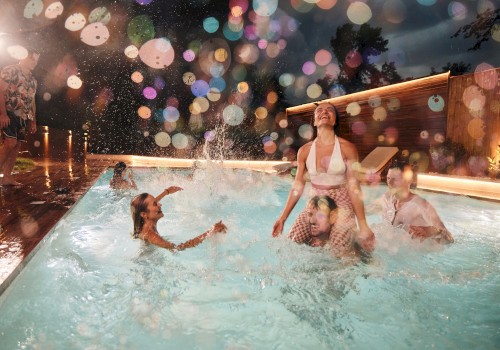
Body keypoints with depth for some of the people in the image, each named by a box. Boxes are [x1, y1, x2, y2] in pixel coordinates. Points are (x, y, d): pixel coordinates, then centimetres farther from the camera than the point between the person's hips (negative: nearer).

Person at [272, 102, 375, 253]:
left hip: (342, 206, -3)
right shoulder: (304, 151, -1)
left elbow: (354, 187, -10)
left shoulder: (347, 148, -9)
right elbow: (297, 186, 4)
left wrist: (363, 226, -12)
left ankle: (353, 237, 20)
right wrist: (282, 218, 3)